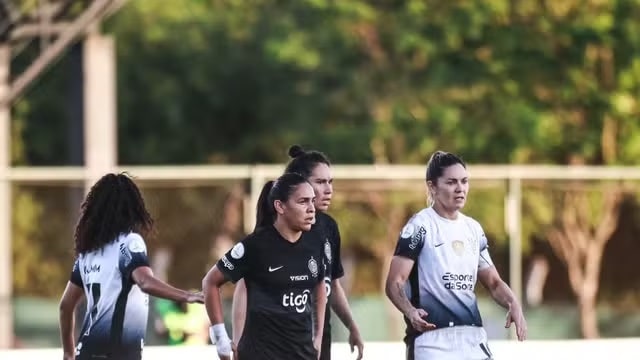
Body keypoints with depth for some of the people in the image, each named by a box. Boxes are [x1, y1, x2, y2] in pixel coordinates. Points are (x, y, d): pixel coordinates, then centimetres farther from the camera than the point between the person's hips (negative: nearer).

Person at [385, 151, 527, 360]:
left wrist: (513, 304, -1)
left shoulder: (473, 229, 16)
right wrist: (410, 311, -31)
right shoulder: (420, 226, -5)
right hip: (433, 339, -7)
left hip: (474, 339, 7)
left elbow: (493, 282, 20)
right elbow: (394, 282, -10)